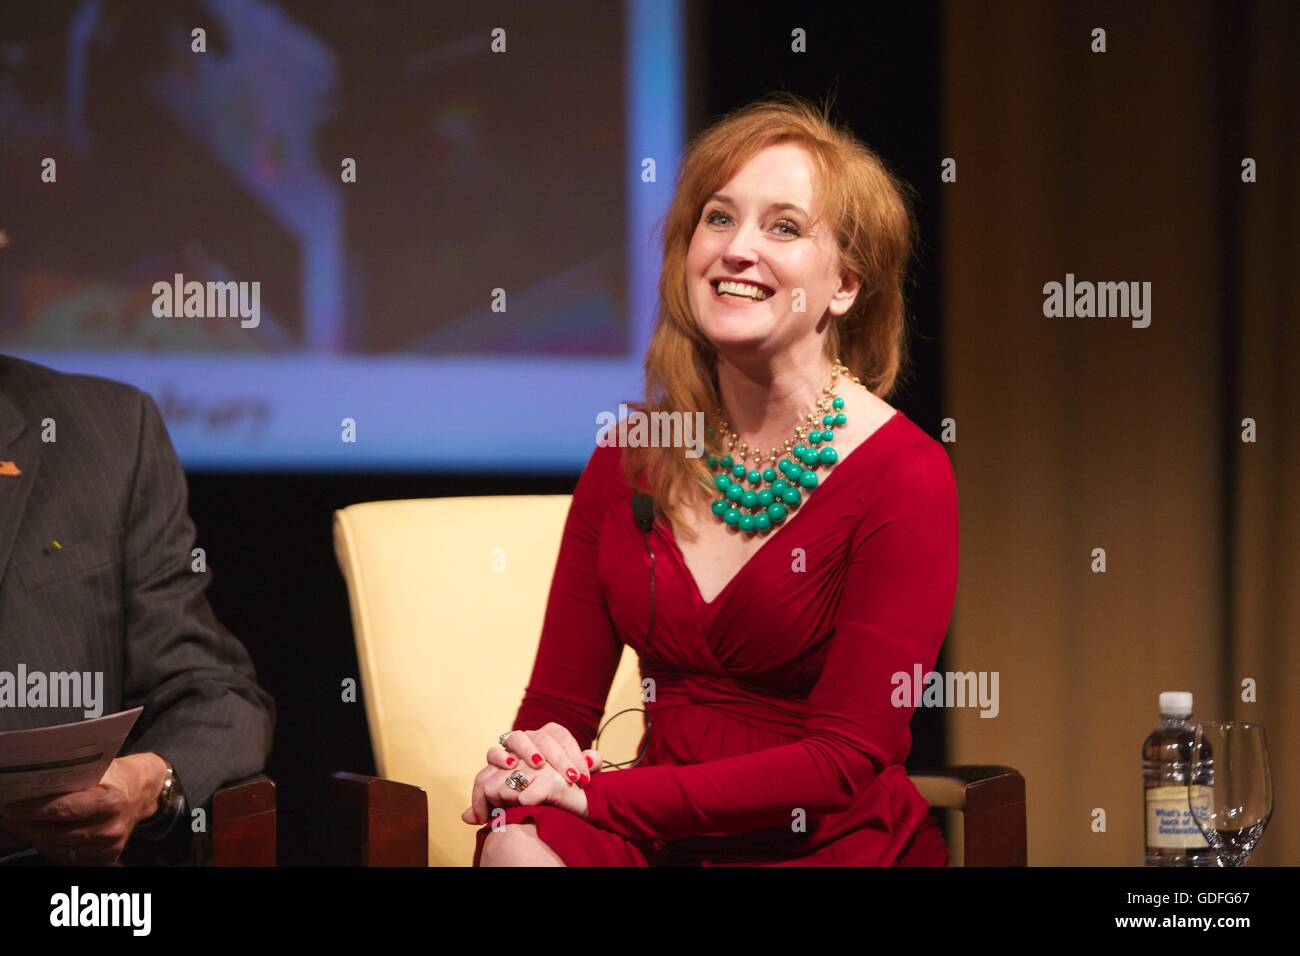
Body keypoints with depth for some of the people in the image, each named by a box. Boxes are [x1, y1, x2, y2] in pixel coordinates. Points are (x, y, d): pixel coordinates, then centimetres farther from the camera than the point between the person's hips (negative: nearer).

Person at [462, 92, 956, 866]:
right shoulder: (628, 460, 8)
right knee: (518, 843, -31)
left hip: (835, 848, -3)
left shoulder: (906, 477, -7)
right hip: (665, 842, 4)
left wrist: (594, 795, -18)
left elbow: (844, 761, -13)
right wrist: (535, 757, -15)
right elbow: (558, 702, 11)